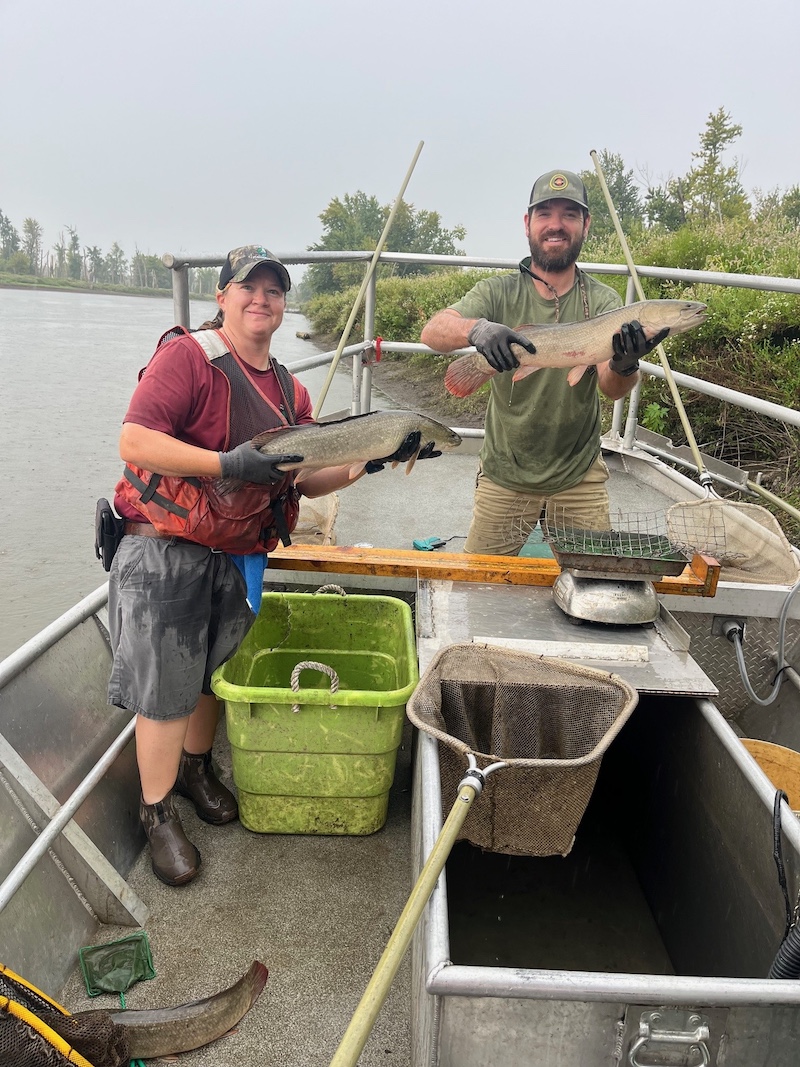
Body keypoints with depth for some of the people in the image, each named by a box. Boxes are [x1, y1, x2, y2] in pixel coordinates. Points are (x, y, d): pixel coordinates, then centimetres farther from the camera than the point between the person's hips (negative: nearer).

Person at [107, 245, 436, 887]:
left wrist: (366, 465, -5)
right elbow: (134, 443, -20)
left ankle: (195, 767, 43)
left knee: (214, 672, 18)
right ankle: (158, 813, 21)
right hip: (164, 551, -6)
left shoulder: (291, 391, 10)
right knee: (165, 688, 1)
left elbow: (309, 480, 10)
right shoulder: (187, 355, -11)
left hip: (239, 557, 6)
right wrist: (226, 463, -28)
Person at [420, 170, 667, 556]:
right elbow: (432, 331, -22)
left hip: (580, 478, 1)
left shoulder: (603, 301, -2)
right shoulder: (498, 292, -5)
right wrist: (477, 328, -44)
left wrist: (625, 366, -41)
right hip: (504, 475, -1)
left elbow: (612, 389, -17)